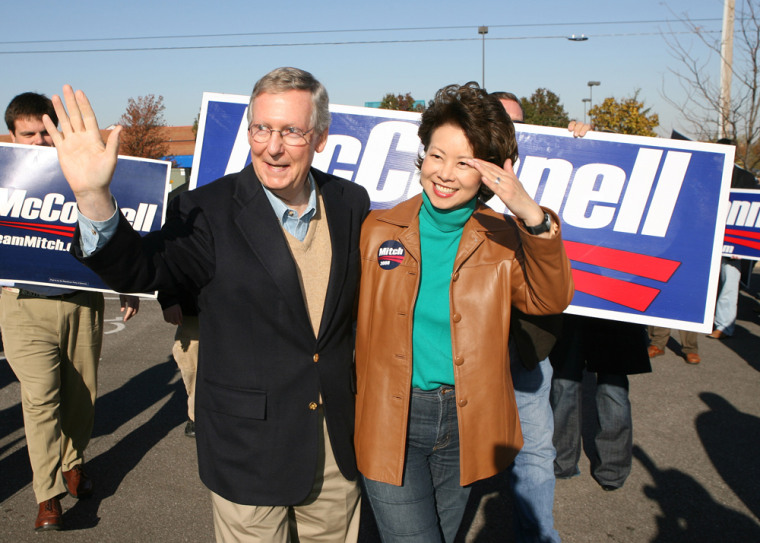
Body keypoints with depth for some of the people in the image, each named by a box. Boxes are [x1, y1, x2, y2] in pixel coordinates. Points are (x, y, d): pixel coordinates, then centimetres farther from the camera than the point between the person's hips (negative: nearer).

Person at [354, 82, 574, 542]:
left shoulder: (501, 238, -2)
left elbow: (551, 299, -18)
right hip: (391, 420, -1)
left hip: (465, 422, 2)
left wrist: (532, 215, -30)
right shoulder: (378, 228, -1)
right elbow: (351, 312, 7)